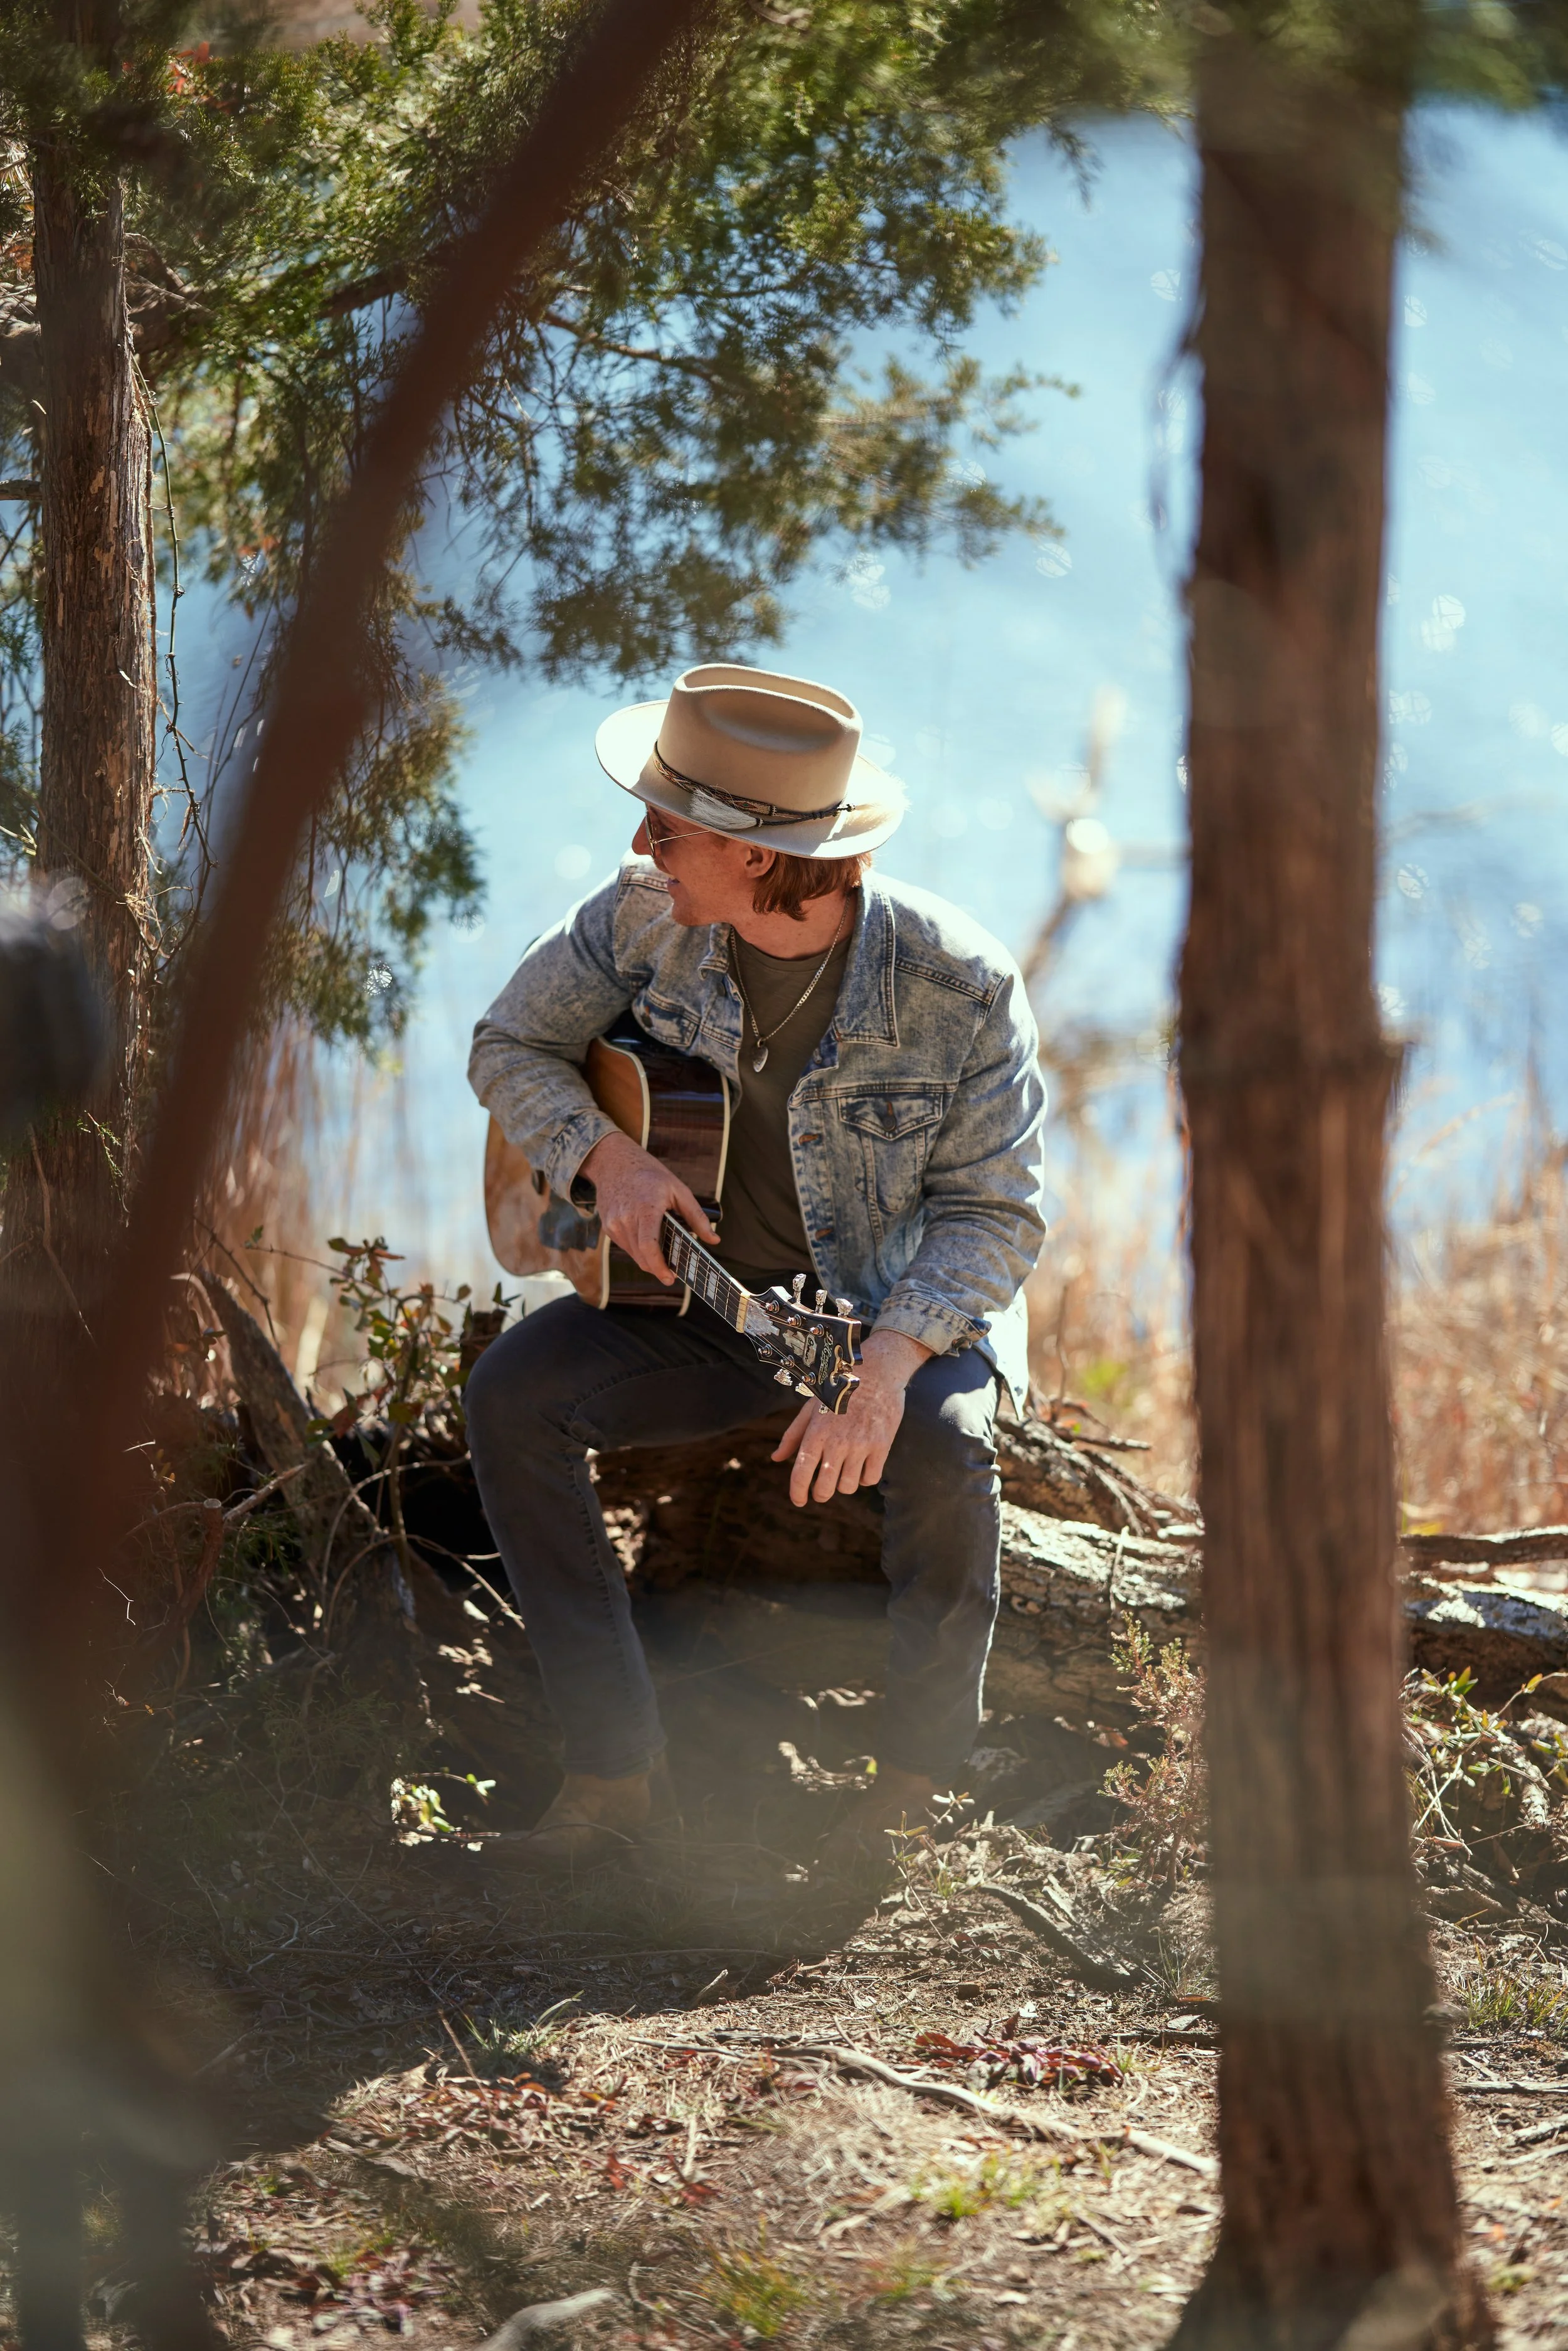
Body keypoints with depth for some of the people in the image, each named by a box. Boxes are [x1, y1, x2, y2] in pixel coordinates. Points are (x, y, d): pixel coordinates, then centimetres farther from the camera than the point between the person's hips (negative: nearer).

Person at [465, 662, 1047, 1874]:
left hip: (902, 1308, -4)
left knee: (941, 1446, -36)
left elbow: (993, 1210, -17)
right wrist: (604, 1157, -17)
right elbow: (511, 1045, 5)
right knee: (512, 1393, -20)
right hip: (702, 1299, 4)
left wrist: (888, 1362, -34)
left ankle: (917, 1786, -11)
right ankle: (621, 1771, -14)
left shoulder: (959, 987, -21)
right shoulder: (646, 916, -10)